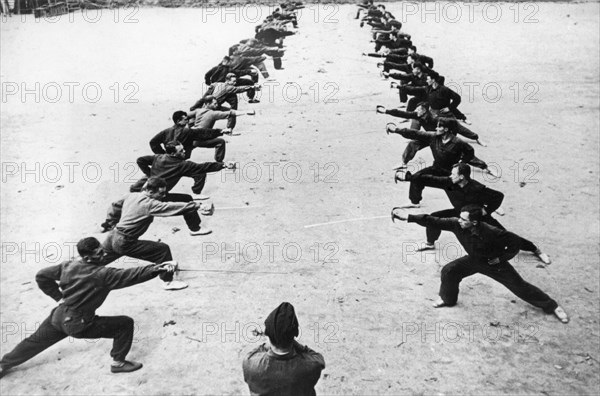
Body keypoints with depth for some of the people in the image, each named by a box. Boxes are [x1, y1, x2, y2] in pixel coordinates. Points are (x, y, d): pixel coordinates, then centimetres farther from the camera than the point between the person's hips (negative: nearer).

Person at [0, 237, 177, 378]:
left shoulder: (69, 265, -5)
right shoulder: (102, 274, -25)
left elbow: (41, 276, 5)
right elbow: (130, 275, -31)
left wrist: (58, 296, 12)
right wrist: (158, 268, -34)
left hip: (59, 316, 7)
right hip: (78, 324, -7)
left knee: (35, 341, 30)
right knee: (125, 324, -3)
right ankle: (118, 363, 11)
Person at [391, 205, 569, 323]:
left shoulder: (491, 233, -39)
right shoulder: (457, 224, -27)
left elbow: (516, 242, -27)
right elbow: (435, 221, -27)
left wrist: (502, 258, -22)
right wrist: (409, 217, -34)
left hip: (493, 264, -5)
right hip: (473, 260, 5)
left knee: (519, 286, 2)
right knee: (449, 271, -6)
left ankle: (552, 306, 21)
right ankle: (448, 299, 21)